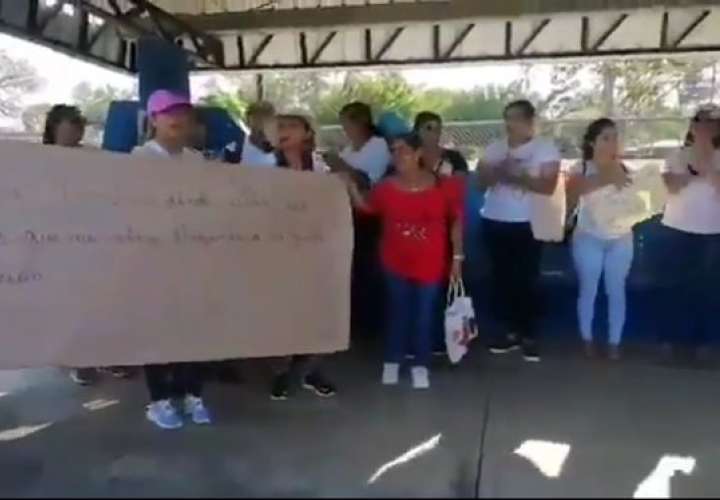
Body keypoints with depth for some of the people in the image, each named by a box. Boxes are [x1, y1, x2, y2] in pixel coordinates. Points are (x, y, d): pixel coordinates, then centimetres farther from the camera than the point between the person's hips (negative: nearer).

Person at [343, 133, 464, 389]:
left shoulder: (441, 185, -7)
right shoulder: (386, 187, -4)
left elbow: (456, 220, -1)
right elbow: (366, 207, 10)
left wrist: (457, 256, -2)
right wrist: (350, 185, -6)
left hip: (430, 263, -1)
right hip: (396, 262, 1)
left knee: (424, 314, 7)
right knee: (398, 311, 11)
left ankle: (420, 365, 20)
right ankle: (392, 361, 25)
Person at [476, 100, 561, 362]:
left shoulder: (546, 149, -2)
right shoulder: (494, 149, 10)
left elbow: (548, 186, -12)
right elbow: (481, 180, 4)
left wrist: (517, 177, -21)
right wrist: (498, 172, -15)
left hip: (527, 224, -4)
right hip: (494, 222, 4)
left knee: (526, 280, -5)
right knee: (501, 278, 7)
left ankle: (528, 335, 5)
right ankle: (509, 331, 16)